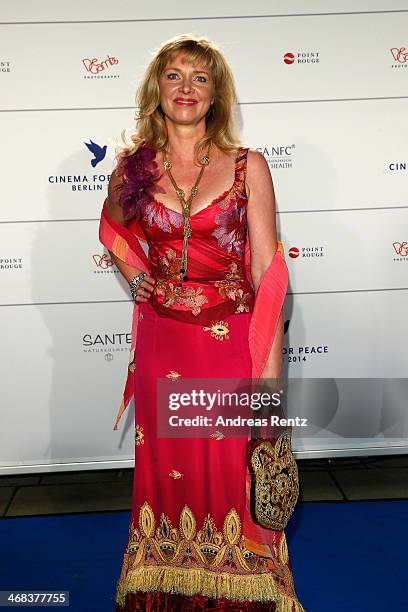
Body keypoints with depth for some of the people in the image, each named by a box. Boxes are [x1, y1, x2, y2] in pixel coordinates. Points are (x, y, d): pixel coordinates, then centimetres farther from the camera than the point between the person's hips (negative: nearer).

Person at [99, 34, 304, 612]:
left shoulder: (248, 166, -4)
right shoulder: (134, 167, 2)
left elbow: (267, 275, -7)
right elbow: (113, 225, 25)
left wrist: (270, 372, -11)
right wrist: (136, 273, 6)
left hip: (232, 347, -2)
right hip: (162, 348, 2)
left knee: (235, 475, 9)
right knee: (169, 474, 15)